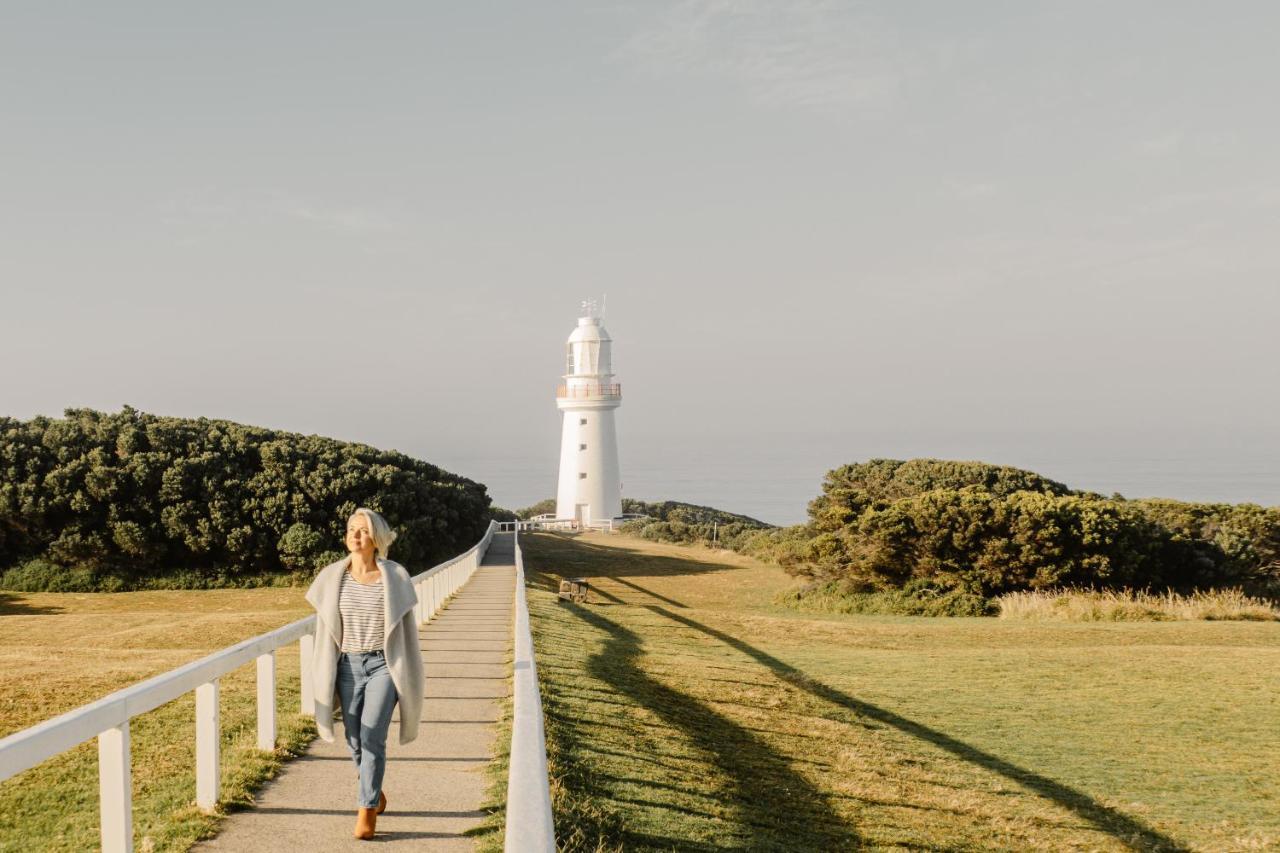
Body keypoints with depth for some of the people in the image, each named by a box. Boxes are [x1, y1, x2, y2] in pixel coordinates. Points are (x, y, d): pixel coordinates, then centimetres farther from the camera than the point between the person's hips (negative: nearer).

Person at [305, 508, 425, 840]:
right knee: (356, 740, 10)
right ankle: (375, 794, 36)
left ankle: (366, 811, -5)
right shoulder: (332, 577, -2)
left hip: (383, 666, -3)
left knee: (373, 736, -15)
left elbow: (406, 629, 0)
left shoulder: (395, 577, -6)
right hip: (348, 666, 3)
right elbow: (324, 630, 5)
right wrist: (323, 675, 4)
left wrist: (409, 679, 1)